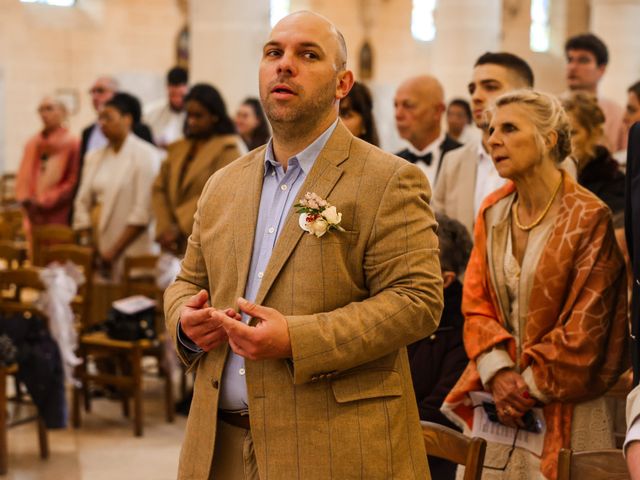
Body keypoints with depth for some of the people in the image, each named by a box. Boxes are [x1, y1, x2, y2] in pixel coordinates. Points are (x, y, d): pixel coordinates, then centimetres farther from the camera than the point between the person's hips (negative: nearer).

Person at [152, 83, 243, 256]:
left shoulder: (227, 149, -1)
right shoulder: (178, 148, 17)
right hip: (176, 247, 5)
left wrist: (179, 228, -12)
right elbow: (159, 188, 11)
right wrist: (165, 227, -5)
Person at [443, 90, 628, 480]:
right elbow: (476, 303, 4)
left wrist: (530, 386, -11)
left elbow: (585, 325, -12)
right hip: (498, 402, 5)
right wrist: (497, 373, -11)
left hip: (561, 409, -5)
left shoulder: (588, 217, -12)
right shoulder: (493, 212, 6)